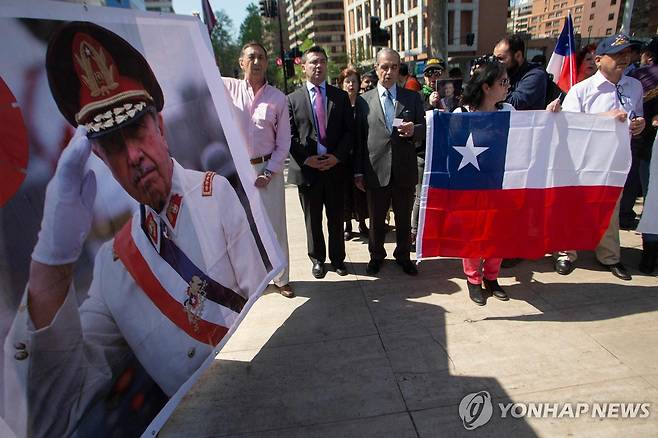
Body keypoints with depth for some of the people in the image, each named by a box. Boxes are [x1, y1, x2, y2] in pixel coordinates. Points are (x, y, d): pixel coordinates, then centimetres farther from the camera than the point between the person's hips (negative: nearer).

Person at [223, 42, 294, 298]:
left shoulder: (278, 98, 0)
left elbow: (284, 142, 1)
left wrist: (270, 171, -8)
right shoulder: (228, 88, 0)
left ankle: (281, 278, 24)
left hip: (268, 169, 0)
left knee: (275, 225, 7)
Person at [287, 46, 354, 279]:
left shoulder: (341, 97, 8)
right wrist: (306, 159, -13)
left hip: (335, 166, 1)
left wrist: (337, 156, -11)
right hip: (307, 169, -1)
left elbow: (349, 130, 3)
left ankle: (338, 258, 28)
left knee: (336, 217, 11)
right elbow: (289, 136, -1)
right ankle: (317, 259, 28)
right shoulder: (292, 99, 3)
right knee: (313, 219, 11)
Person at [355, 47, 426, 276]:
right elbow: (359, 137, 2)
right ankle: (376, 256, 32)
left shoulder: (413, 98, 6)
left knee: (404, 218, 13)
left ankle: (403, 256, 33)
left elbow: (424, 129, 6)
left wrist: (414, 130, -18)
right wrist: (358, 172, -1)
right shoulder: (364, 100, 3)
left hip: (405, 170, 1)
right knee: (376, 220, 12)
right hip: (376, 170, -1)